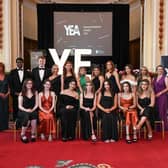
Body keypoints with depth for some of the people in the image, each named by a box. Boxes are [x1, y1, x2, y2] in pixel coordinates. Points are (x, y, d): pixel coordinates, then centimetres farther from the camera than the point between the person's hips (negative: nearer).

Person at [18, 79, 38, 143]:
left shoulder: (35, 93, 12)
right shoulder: (21, 94, 8)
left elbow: (36, 104, 8)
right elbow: (20, 106, 3)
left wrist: (32, 109, -10)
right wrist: (26, 110, -15)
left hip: (33, 111, 1)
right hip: (23, 111, -1)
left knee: (34, 115, -35)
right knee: (26, 118, -36)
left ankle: (33, 135, -22)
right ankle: (23, 135, -19)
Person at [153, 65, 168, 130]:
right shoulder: (155, 78, 13)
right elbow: (153, 87, 17)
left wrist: (160, 93, -12)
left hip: (163, 96, -5)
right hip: (156, 97, 5)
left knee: (162, 111, -6)